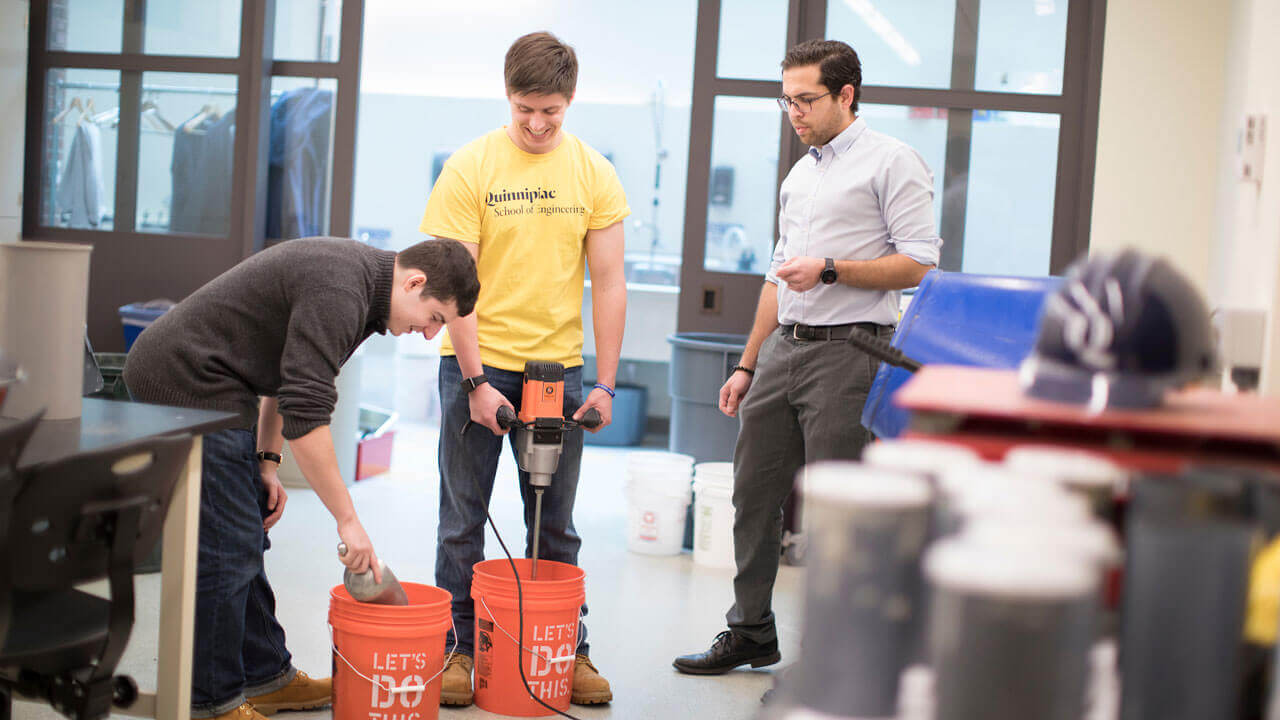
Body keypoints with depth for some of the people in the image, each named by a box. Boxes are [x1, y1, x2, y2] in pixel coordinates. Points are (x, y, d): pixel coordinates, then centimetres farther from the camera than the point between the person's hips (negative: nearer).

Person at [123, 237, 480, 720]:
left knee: (243, 538, 15)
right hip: (189, 383, -11)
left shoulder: (355, 271, 10)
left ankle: (265, 676, 25)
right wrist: (347, 519, -22)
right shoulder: (339, 292, -23)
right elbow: (305, 414, -27)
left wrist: (265, 461, 14)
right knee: (227, 548, -7)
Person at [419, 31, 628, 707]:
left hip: (557, 367, 2)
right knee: (464, 518, 5)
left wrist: (604, 383, -4)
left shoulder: (595, 175, 1)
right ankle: (460, 650, 16)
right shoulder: (470, 168, -6)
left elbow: (609, 283, 2)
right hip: (477, 363, -2)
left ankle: (569, 651, 21)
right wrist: (475, 380, -13)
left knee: (555, 524, 11)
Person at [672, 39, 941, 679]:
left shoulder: (892, 163, -4)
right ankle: (750, 632, 23)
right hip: (782, 347, 8)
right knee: (754, 494, 10)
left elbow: (919, 263, -12)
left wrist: (830, 270, -18)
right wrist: (747, 366, 21)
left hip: (847, 351, -8)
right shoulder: (799, 175, 20)